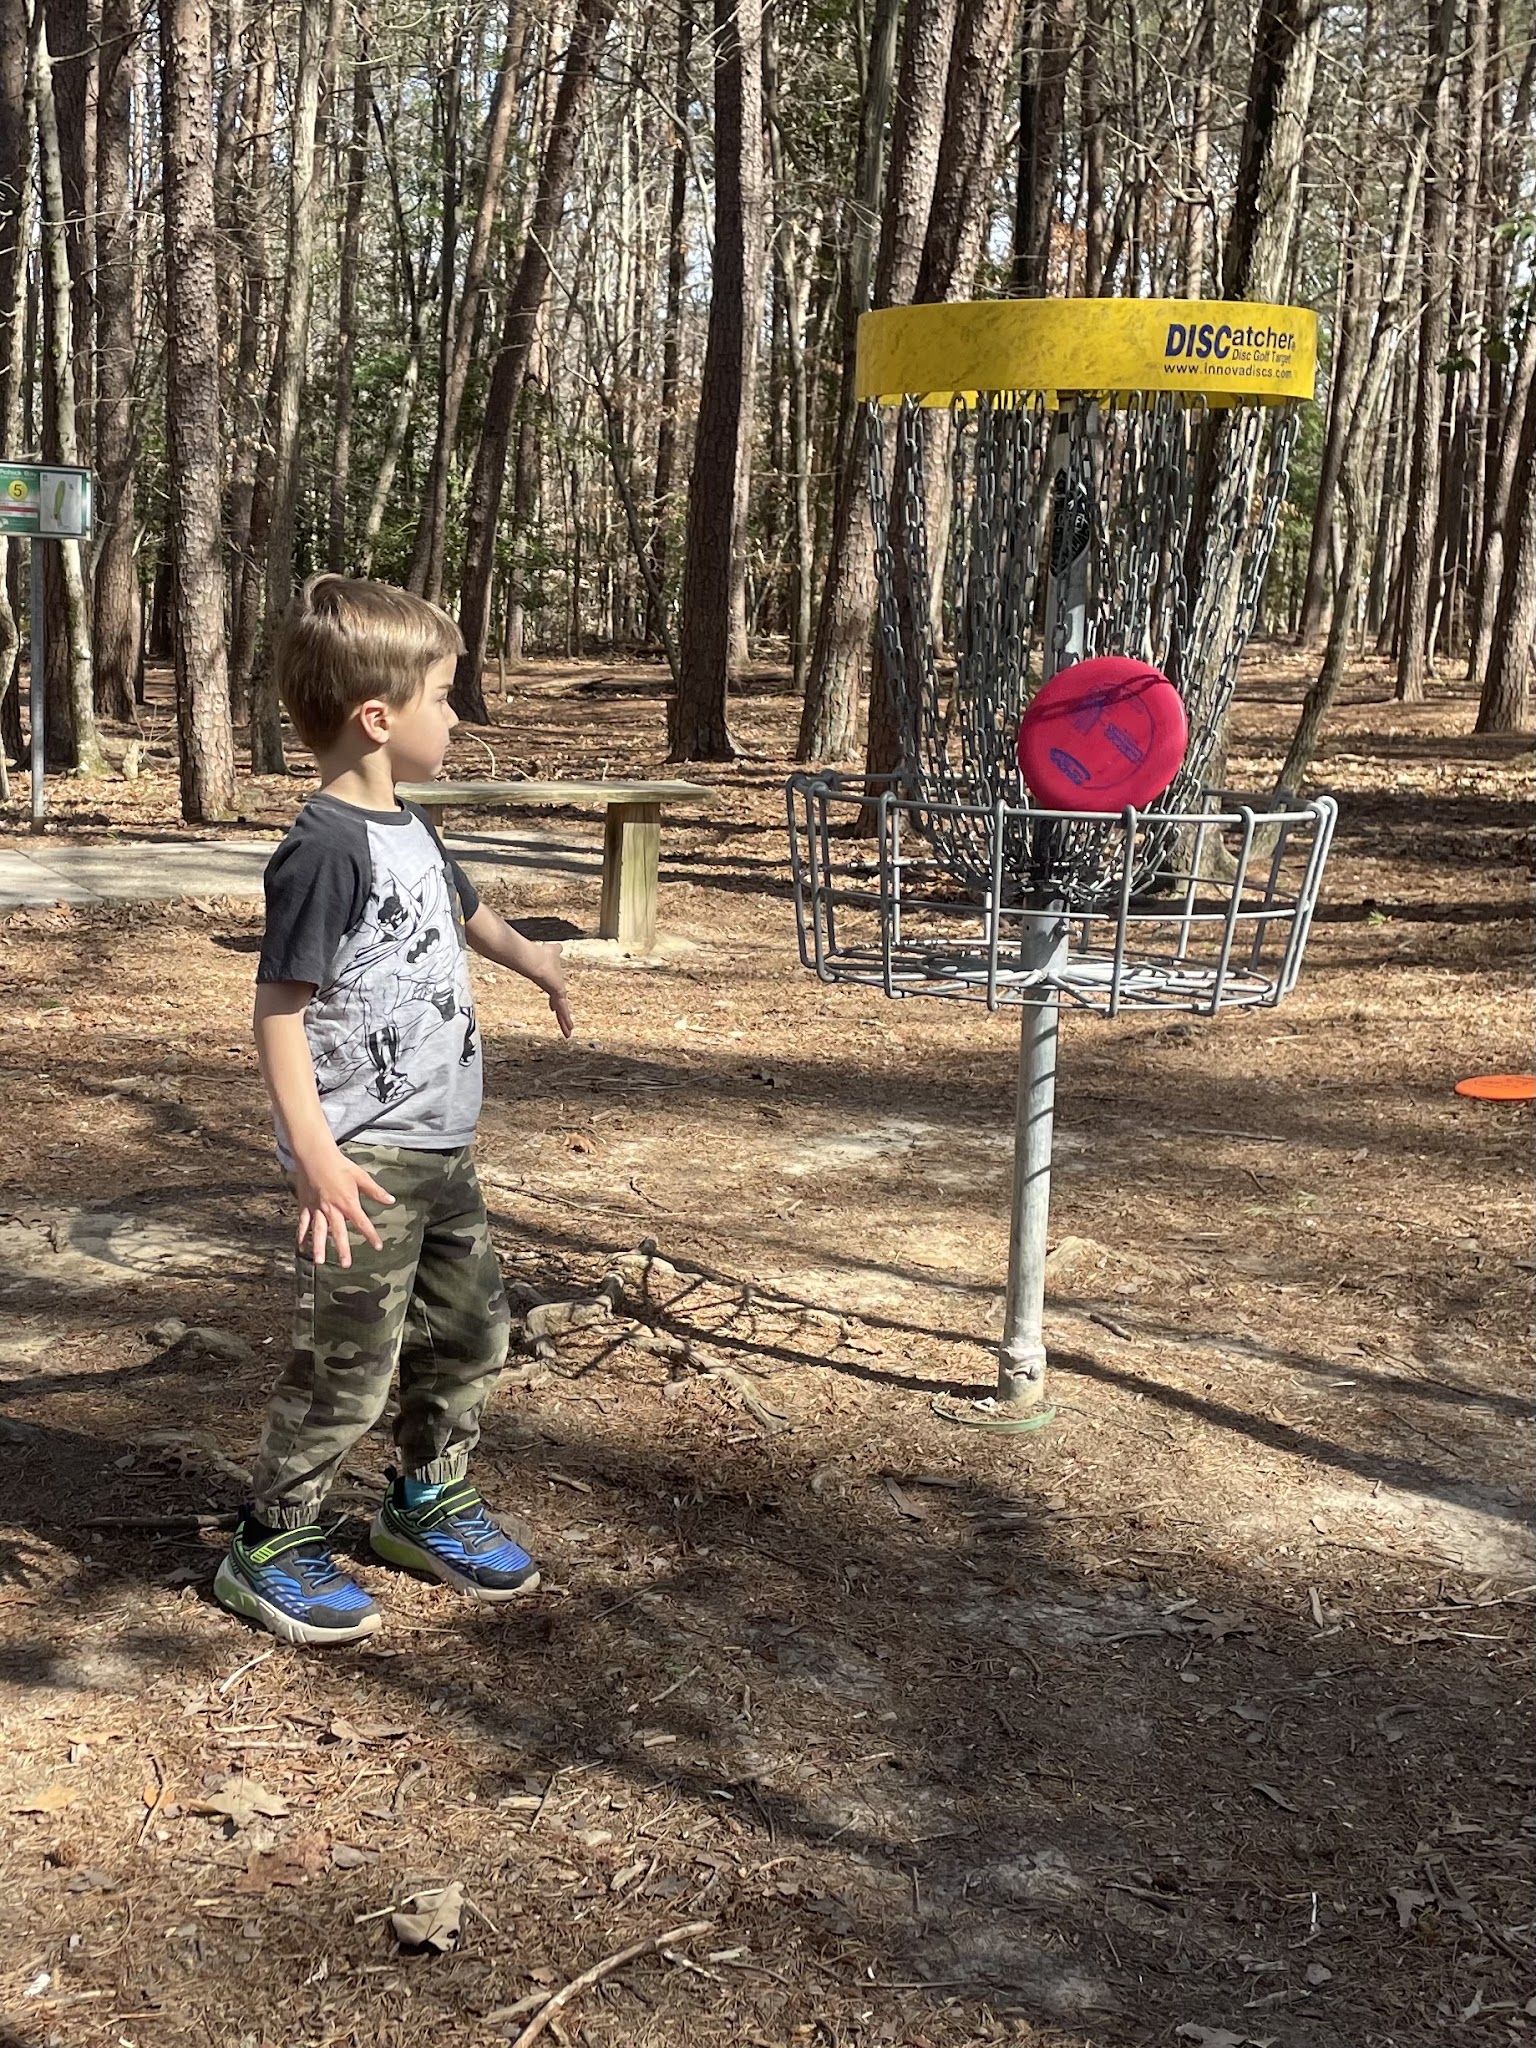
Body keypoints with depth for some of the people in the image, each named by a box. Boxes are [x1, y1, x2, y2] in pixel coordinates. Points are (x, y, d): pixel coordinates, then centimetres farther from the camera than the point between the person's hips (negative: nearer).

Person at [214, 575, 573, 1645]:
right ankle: (269, 1546, 15)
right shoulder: (326, 850, -19)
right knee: (349, 1366, -2)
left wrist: (534, 959, 47)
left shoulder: (408, 830, 9)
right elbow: (279, 1008, -22)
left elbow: (463, 910, 31)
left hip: (440, 1148, 9)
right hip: (366, 1162, -9)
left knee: (471, 1331, 19)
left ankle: (429, 1499, 38)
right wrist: (316, 1156, -28)